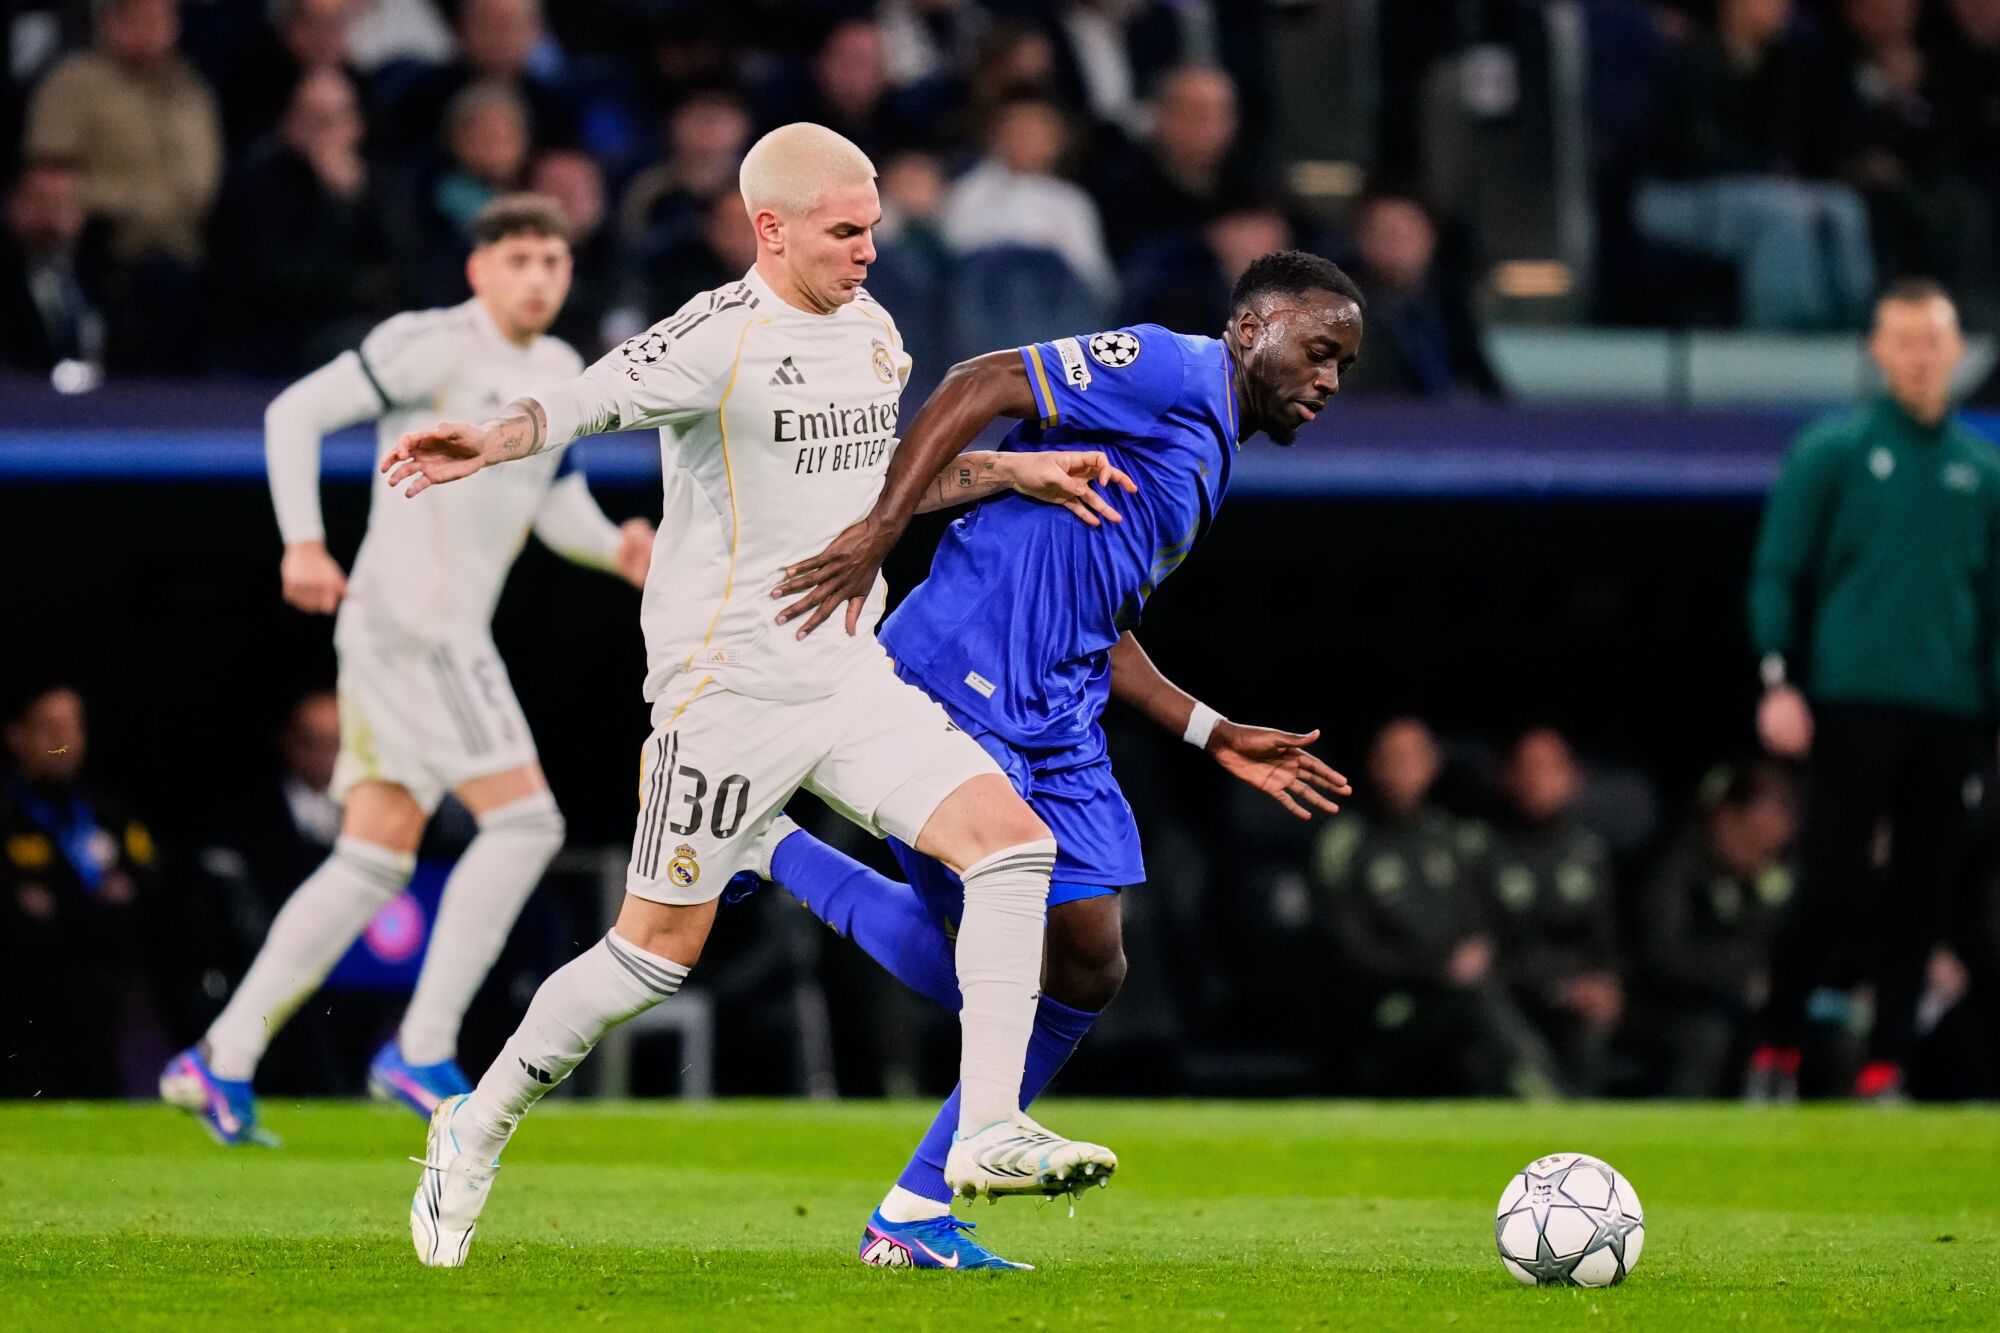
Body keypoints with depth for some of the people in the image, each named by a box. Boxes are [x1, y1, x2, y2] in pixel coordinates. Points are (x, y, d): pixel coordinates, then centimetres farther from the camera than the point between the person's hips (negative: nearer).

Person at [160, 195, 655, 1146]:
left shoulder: (558, 373, 18)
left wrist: (615, 548, 4)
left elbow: (557, 504, 25)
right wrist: (303, 541, -17)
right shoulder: (434, 347, -8)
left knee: (375, 860, 7)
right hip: (411, 622, -9)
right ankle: (424, 1050, -10)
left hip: (445, 634, 9)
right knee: (524, 820, -13)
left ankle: (222, 1063, 8)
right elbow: (296, 412, -8)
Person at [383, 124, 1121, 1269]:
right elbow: (587, 402, -27)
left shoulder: (873, 330, 12)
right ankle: (477, 1132, 18)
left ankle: (991, 1133, -9)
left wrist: (1019, 476, 19)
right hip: (730, 687, -7)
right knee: (658, 953, -2)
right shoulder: (721, 336, -13)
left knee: (1015, 841, -10)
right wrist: (494, 440, -47)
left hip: (853, 673, 7)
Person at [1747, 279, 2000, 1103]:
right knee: (1831, 888, -8)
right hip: (1853, 703, -3)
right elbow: (1777, 572, 1)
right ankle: (1776, 1052, 4)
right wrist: (1778, 680, -9)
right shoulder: (1831, 454, 3)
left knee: (1923, 898, 2)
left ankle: (1884, 1069, 8)